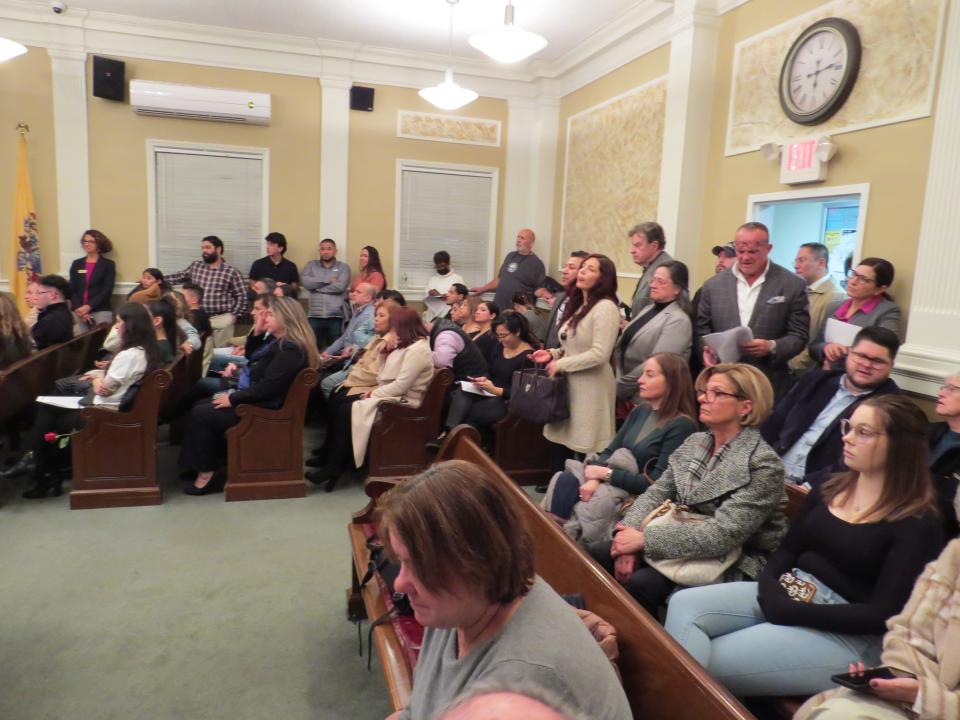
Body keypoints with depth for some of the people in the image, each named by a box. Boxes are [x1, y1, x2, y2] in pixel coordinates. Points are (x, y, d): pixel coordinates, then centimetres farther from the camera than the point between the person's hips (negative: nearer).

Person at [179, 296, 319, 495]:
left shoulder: (290, 350, -23)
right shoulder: (284, 343, 10)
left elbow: (267, 388, -26)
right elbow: (252, 358, 26)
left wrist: (233, 399, -17)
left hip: (266, 409, -11)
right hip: (259, 400, 11)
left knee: (200, 414, -10)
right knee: (201, 406, 11)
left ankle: (206, 474, 0)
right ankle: (199, 465, 11)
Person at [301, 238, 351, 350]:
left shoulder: (343, 267, 8)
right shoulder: (311, 265, 14)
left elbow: (340, 286, -9)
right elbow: (305, 282, -4)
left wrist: (316, 285, -2)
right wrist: (328, 280, -5)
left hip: (335, 316, -1)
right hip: (314, 315, 1)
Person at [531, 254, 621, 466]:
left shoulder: (606, 308, -14)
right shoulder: (578, 305, 15)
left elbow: (600, 354, -22)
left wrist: (560, 364, -14)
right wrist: (553, 354, 3)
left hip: (591, 389, -8)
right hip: (569, 384, 8)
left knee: (583, 450, 0)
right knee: (559, 443, 12)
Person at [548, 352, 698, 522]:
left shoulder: (681, 425, -13)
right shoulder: (639, 411, 11)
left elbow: (657, 482, -17)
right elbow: (609, 452, 8)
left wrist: (606, 473, -14)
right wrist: (595, 478, -14)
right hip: (618, 483, 7)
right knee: (566, 480, -19)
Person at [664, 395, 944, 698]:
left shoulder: (917, 524, -9)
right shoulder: (830, 485, 10)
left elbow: (881, 614, -15)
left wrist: (790, 611, -18)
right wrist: (769, 586, -10)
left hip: (847, 633, -6)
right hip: (785, 595, 7)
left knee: (711, 661, -24)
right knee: (684, 604, -19)